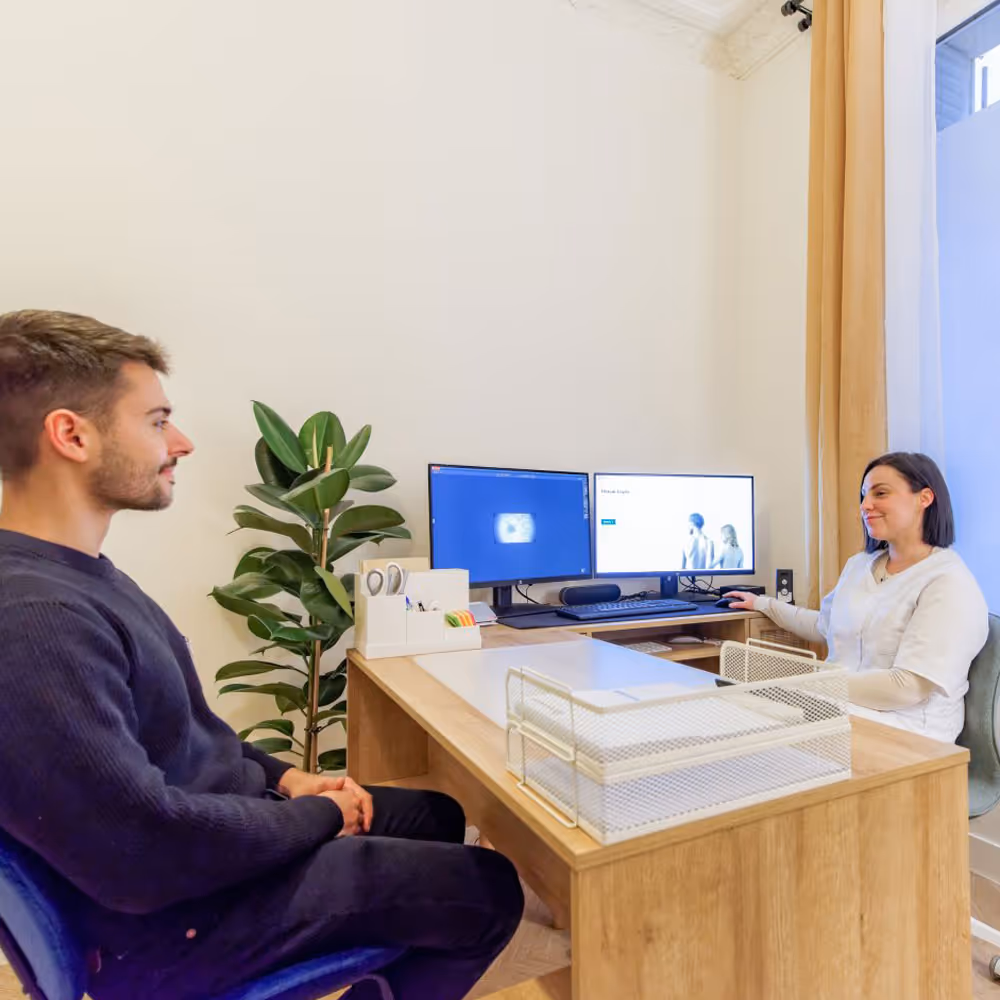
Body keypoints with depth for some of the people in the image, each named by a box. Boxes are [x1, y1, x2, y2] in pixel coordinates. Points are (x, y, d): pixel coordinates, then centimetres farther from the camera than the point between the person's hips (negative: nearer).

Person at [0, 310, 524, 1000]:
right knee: (490, 891, -2)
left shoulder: (70, 572, 3)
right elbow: (147, 855, -30)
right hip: (183, 915, -9)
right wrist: (315, 815, -14)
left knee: (440, 816, 19)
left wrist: (282, 776, 2)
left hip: (220, 822, 9)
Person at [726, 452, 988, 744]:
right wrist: (763, 604, 29)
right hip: (840, 708, 7)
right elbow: (825, 627, 26)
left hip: (906, 728, -6)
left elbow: (909, 687, -21)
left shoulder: (950, 584, -13)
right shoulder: (859, 565, 11)